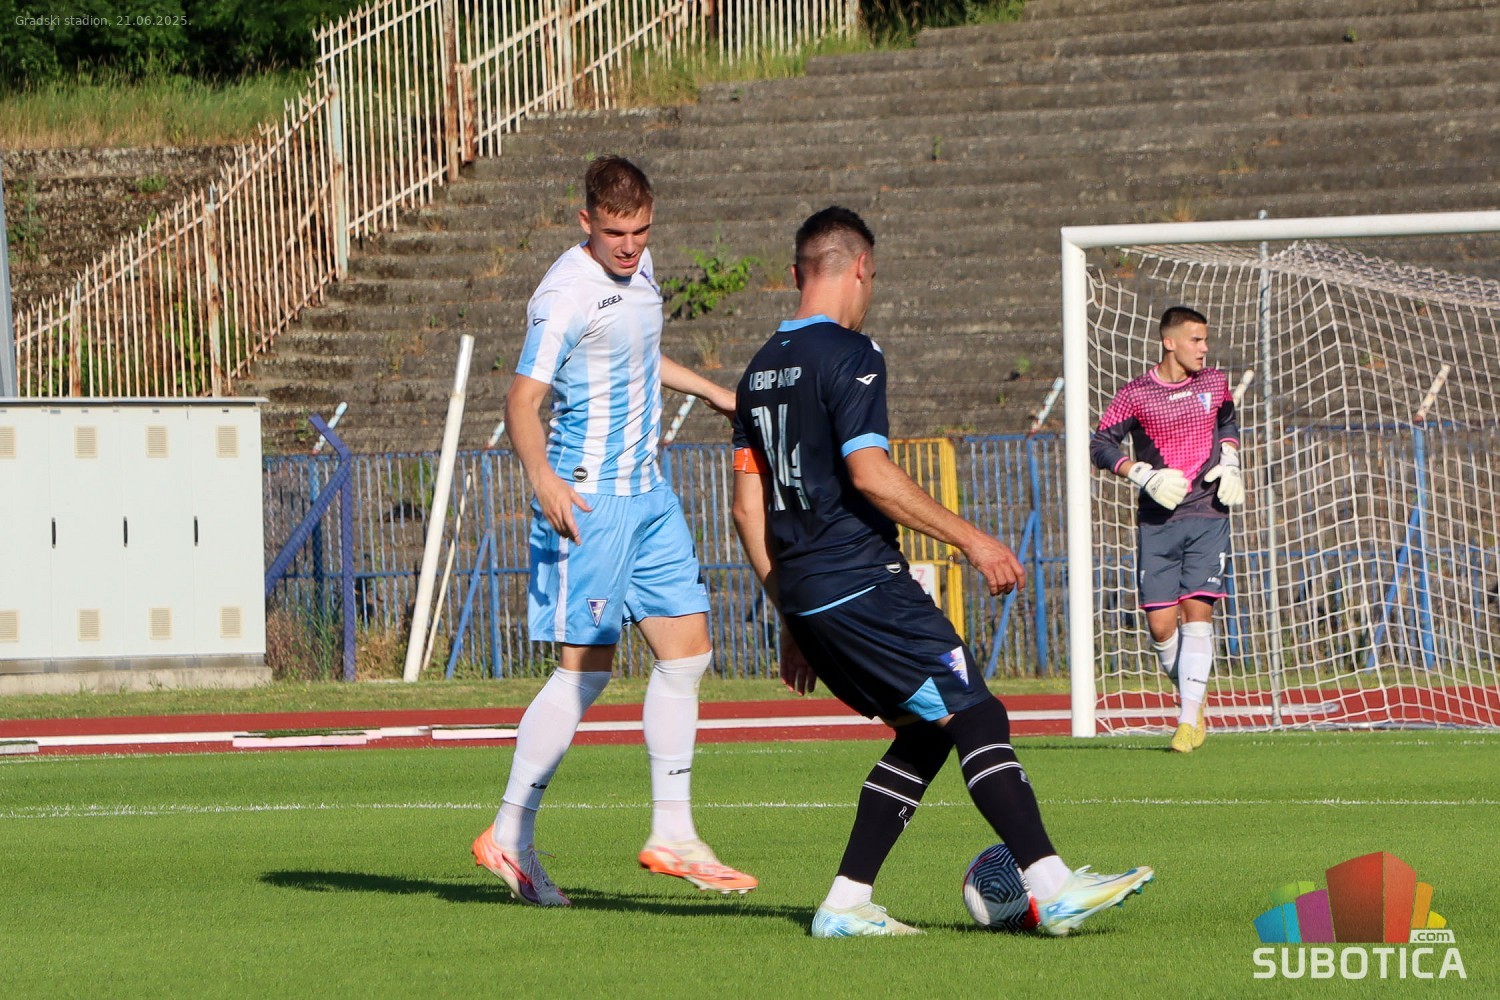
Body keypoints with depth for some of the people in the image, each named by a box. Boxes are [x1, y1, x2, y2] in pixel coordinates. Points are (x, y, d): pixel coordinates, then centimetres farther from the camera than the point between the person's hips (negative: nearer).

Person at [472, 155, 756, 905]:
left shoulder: (636, 269, 9)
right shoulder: (568, 295, -18)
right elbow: (523, 399, -24)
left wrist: (713, 393, 39)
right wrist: (543, 478, -41)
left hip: (647, 493, 9)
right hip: (588, 501, -9)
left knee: (686, 650, 8)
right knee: (586, 667, -9)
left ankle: (672, 836, 14)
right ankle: (510, 837, -2)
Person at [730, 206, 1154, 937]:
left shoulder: (761, 369, 16)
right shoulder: (849, 354, -9)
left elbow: (749, 507, 17)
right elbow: (870, 474, -19)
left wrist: (792, 620, 22)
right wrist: (971, 539, -14)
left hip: (804, 596, 9)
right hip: (861, 583, -9)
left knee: (924, 732, 15)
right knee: (977, 718, -9)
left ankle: (846, 903, 8)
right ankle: (1053, 887, -17)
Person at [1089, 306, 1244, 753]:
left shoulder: (1215, 384, 8)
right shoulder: (1135, 394, -3)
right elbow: (1101, 446, -1)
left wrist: (1229, 462, 9)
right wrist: (1144, 476, -14)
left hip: (1207, 515, 1)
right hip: (1157, 522, -1)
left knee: (1197, 611, -11)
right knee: (1161, 623, -6)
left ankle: (1189, 719, -10)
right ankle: (1191, 694, 20)